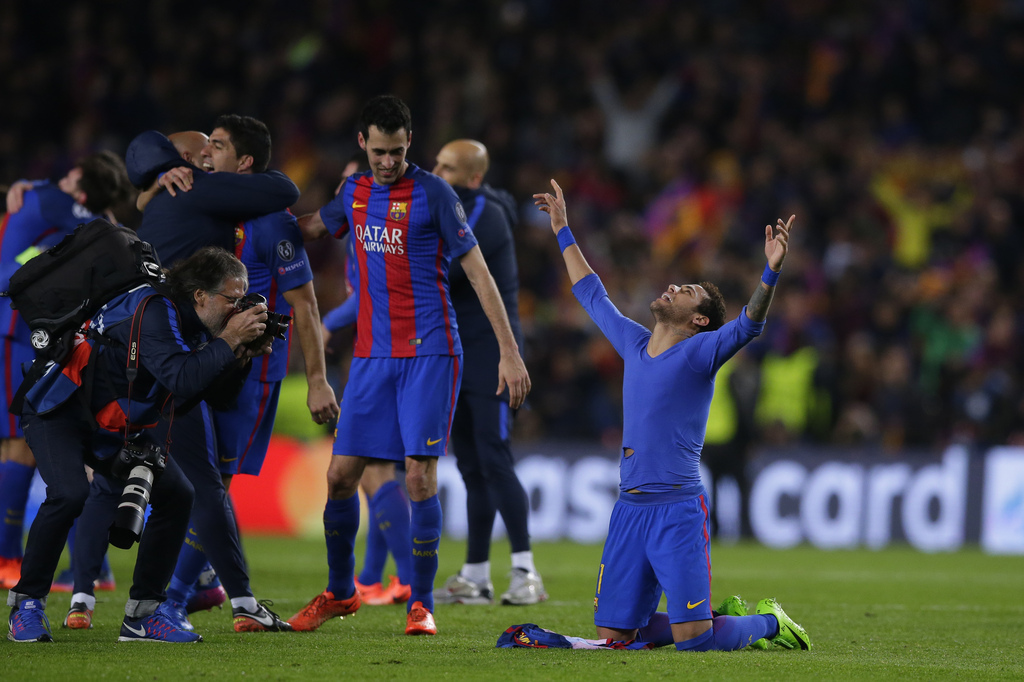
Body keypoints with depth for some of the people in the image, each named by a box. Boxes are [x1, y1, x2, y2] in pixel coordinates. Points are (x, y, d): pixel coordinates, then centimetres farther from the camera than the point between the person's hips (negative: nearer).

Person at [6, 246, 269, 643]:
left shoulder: (195, 326, 0)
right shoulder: (154, 312, -28)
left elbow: (219, 395, 5)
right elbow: (180, 380, -39)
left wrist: (242, 356, -11)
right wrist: (227, 343, -31)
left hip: (119, 426, 9)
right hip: (59, 413, -9)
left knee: (177, 495, -4)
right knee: (69, 495, -31)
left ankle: (141, 615, 2)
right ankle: (27, 605, -14)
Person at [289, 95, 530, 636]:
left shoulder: (432, 194, -7)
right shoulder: (353, 193, 9)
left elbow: (477, 272, -6)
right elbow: (311, 227, 31)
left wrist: (509, 352, -9)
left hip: (429, 352, -5)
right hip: (372, 354, 5)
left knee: (420, 476, -10)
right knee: (341, 474, 2)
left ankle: (421, 602, 1)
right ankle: (338, 592, 21)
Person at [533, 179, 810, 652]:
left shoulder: (700, 352, -1)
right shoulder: (634, 343, 17)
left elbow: (748, 325, -18)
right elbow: (591, 295, 30)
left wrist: (772, 269, -33)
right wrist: (563, 231, 36)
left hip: (678, 510, -7)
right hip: (629, 507, 7)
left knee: (692, 640, -13)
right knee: (614, 634, 6)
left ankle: (767, 622, 17)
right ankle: (723, 615, 26)